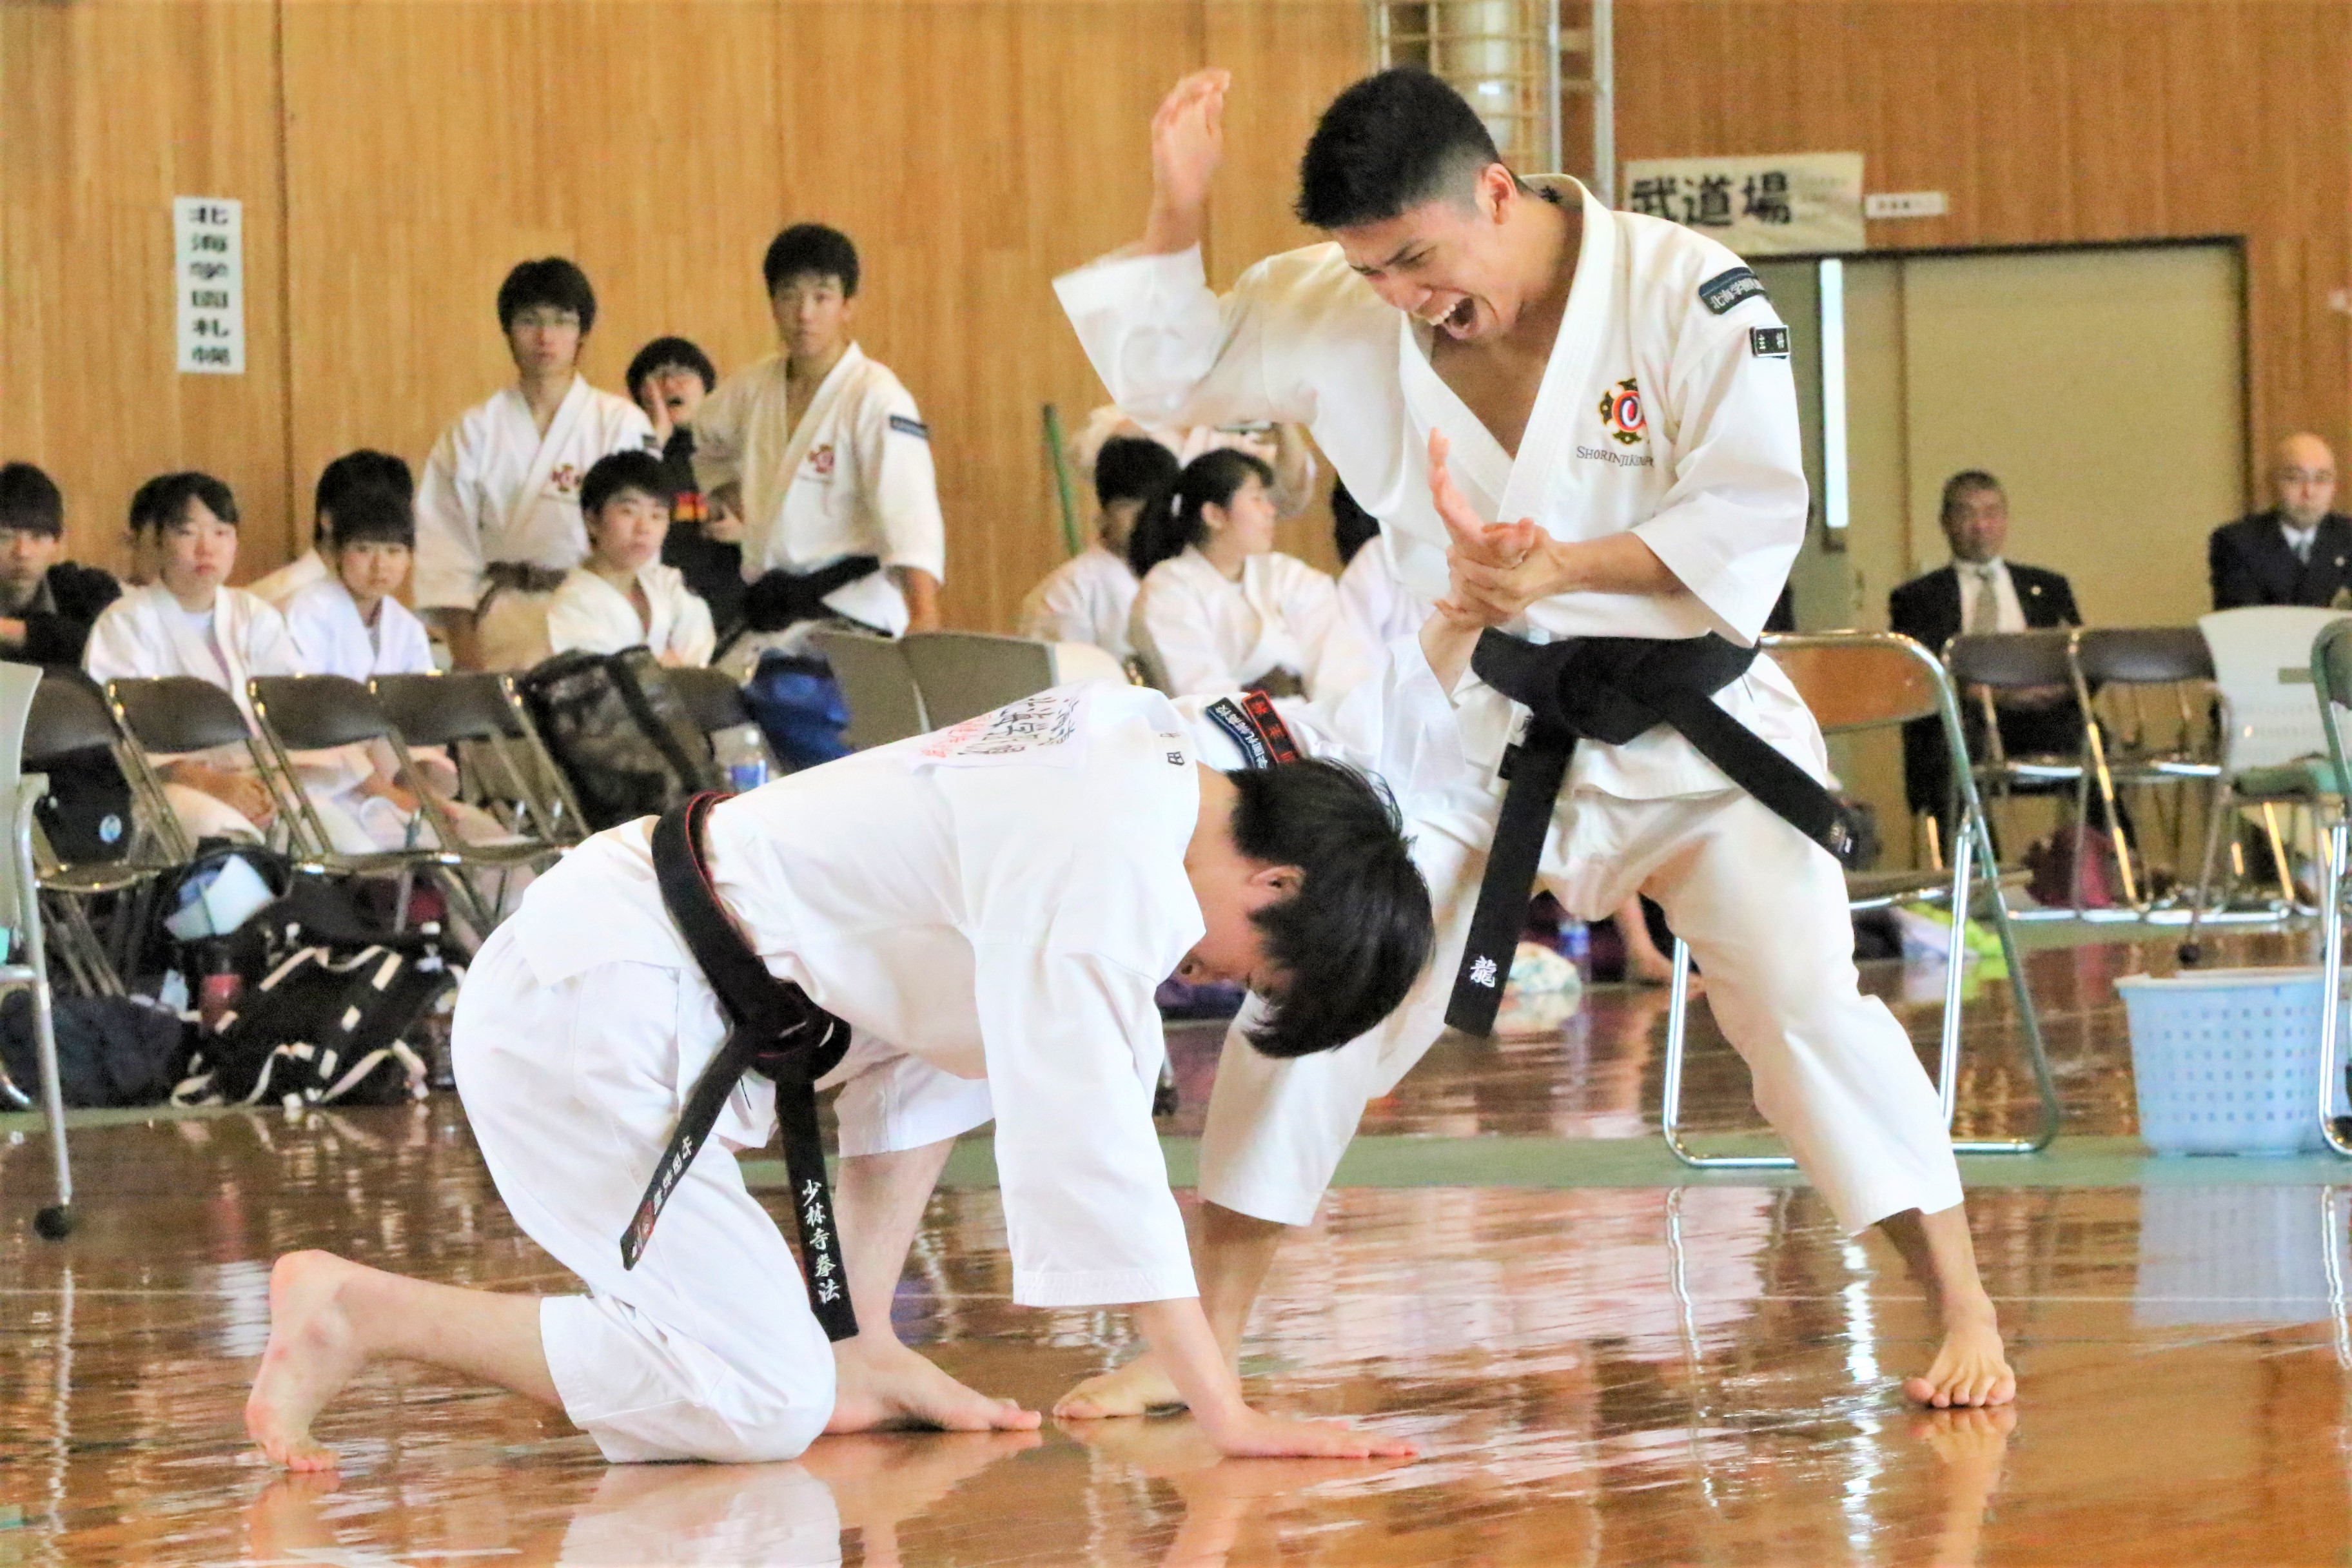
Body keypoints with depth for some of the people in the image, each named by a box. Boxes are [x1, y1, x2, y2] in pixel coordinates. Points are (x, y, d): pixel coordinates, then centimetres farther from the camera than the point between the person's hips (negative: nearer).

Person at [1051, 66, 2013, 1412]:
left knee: (1807, 996, -15)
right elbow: (1168, 367, 6)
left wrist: (1566, 570, -33)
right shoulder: (1338, 315, -7)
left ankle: (1966, 1319, -5)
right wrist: (1179, 215, -12)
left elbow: (1753, 517, -21)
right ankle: (1207, 1340, 11)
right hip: (1481, 728, 3)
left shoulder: (1691, 294, -19)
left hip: (1690, 727, -3)